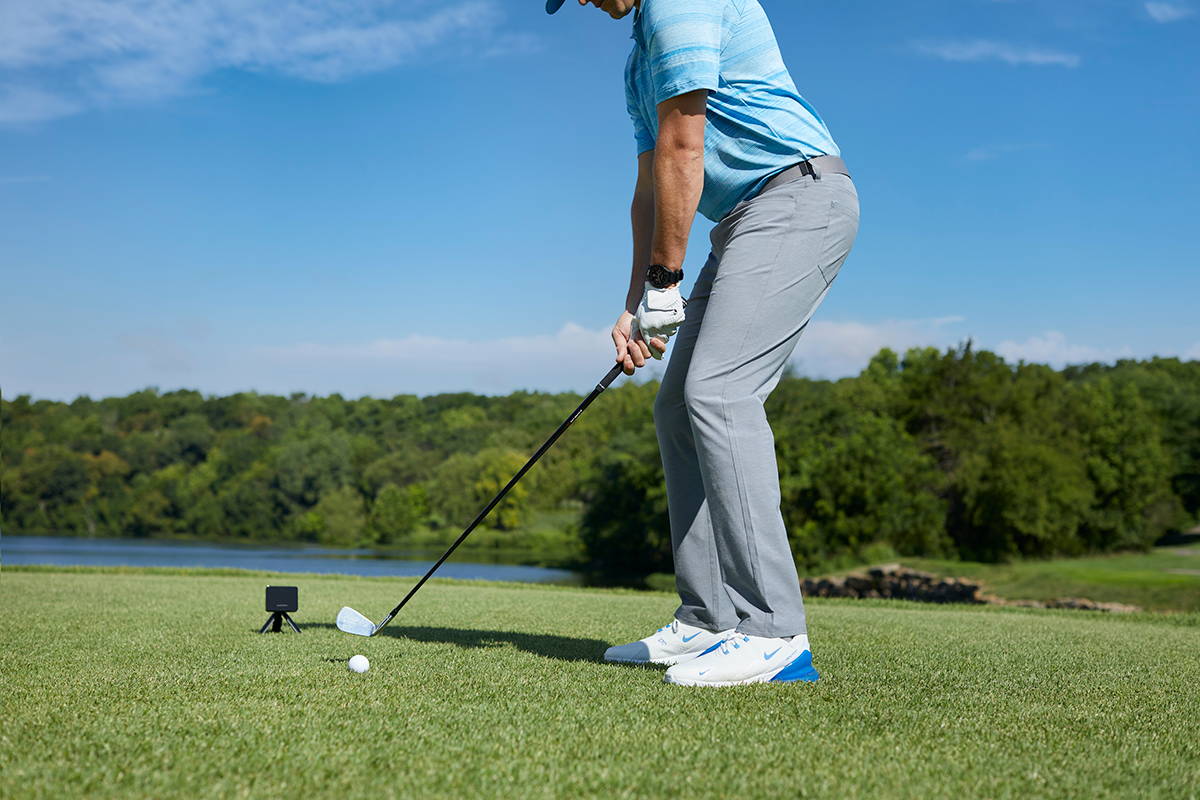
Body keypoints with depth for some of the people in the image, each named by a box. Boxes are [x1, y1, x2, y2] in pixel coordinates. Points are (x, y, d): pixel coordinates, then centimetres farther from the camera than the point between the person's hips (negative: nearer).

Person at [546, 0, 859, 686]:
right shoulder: (643, 55, 23)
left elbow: (680, 153, -14)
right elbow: (652, 187, 21)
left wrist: (665, 280, -9)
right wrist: (636, 307, 12)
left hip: (798, 198, -11)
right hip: (750, 219, 11)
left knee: (718, 391, -22)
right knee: (679, 407, 6)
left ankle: (775, 633, -23)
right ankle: (709, 623, 7)